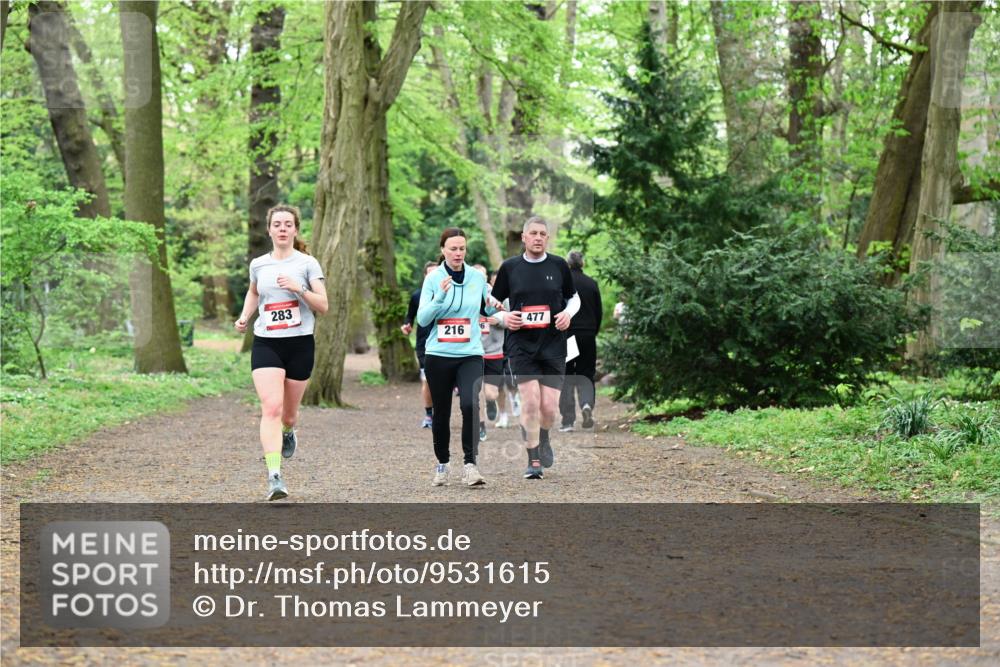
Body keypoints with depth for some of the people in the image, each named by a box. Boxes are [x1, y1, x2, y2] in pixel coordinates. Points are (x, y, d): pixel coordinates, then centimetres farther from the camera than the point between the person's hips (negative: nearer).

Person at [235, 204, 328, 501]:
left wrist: (299, 288, -19)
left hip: (300, 343, -1)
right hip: (266, 343, 1)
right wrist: (244, 316, 12)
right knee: (271, 407, -17)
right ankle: (274, 476, -23)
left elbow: (323, 306, -5)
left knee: (288, 411, 12)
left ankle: (288, 432, 51)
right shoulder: (258, 265, 7)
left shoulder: (307, 263, -1)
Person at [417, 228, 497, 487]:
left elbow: (491, 309, 18)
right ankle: (443, 464, 27)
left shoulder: (477, 277, 4)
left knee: (470, 405, -21)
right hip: (438, 355, 0)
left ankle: (470, 464, -15)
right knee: (441, 413, 8)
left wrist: (495, 307, -4)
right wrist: (439, 297, -21)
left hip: (470, 354, 0)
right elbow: (422, 319, -7)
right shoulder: (433, 278, -1)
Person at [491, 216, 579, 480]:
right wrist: (504, 318, -8)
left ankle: (543, 439, 32)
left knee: (549, 406, -2)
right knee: (530, 401, -11)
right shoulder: (509, 267, 2)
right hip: (521, 346, -1)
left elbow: (573, 297, 17)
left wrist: (568, 313, -3)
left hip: (554, 346, 1)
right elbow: (493, 303, 12)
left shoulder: (559, 265, 4)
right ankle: (533, 462, 0)